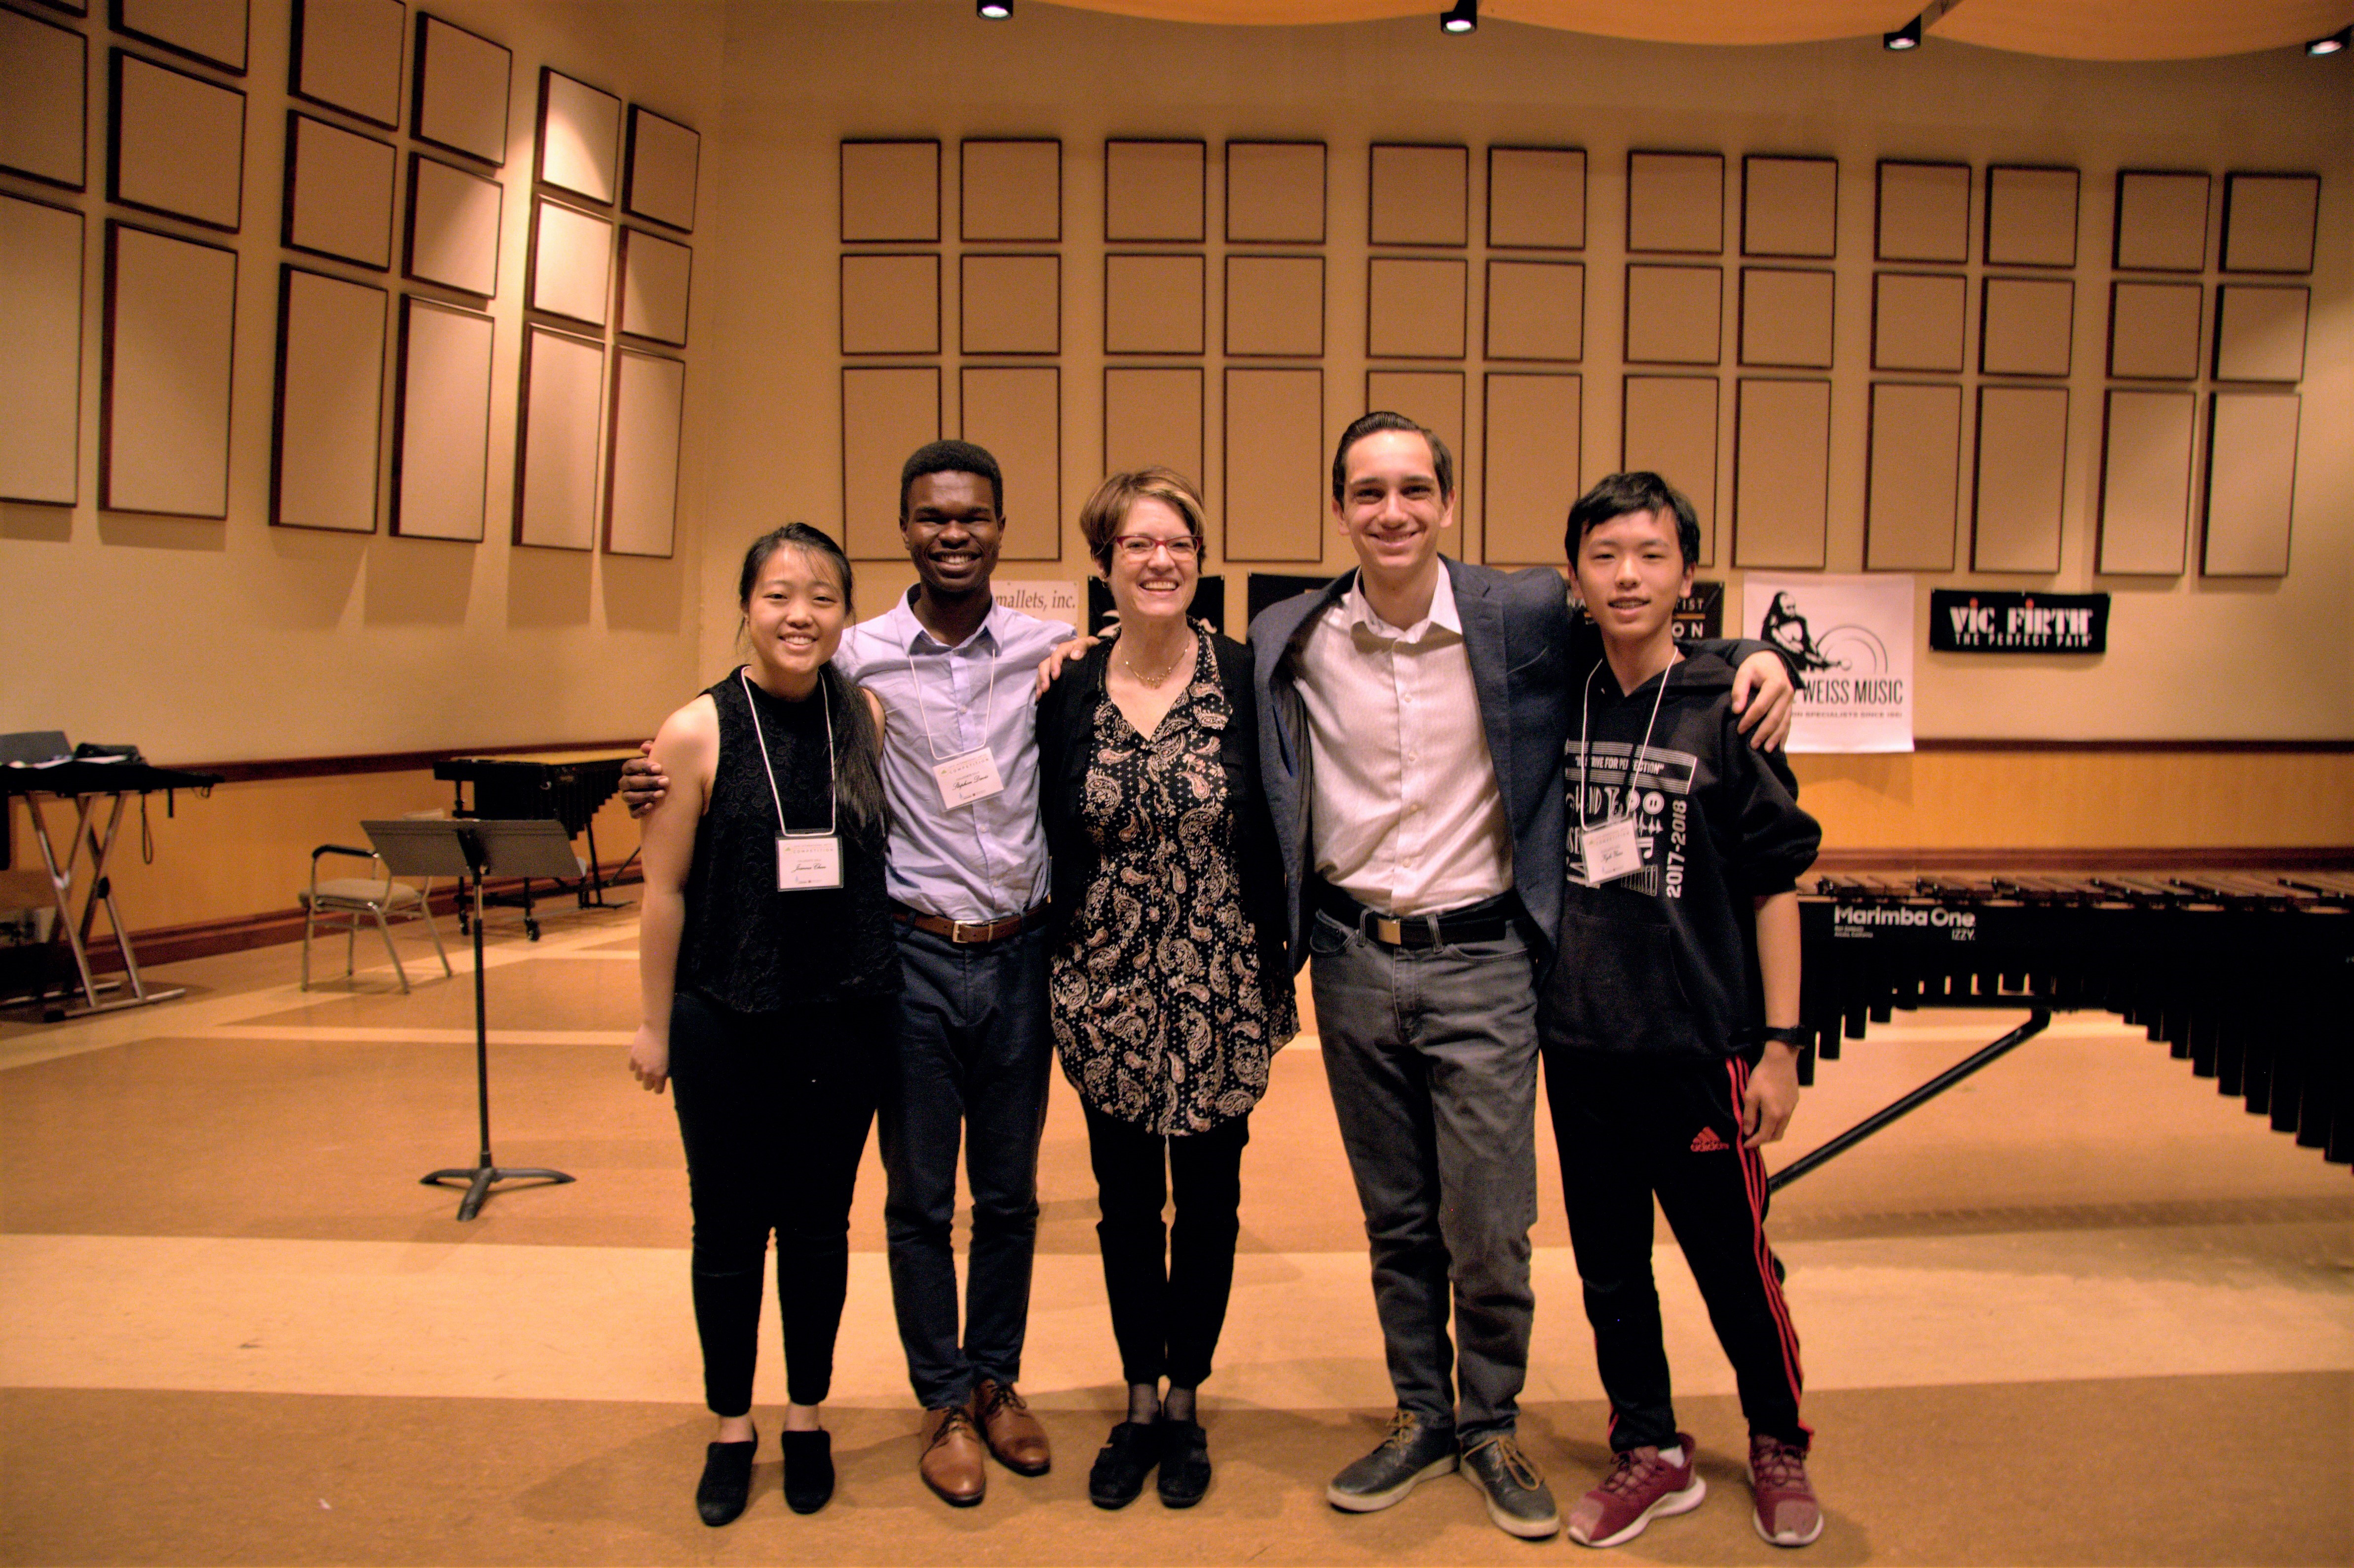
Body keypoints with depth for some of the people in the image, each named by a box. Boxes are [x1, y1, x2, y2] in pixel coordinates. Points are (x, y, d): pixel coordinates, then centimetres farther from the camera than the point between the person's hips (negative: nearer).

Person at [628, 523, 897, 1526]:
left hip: (844, 1018, 2)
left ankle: (806, 1416, 32)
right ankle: (731, 1425, 30)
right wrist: (655, 1025, -1)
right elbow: (664, 890, -4)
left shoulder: (869, 720, -2)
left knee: (819, 1224, 13)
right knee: (729, 1227, 10)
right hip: (727, 1025, -2)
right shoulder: (697, 733, -9)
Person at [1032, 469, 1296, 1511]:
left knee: (1208, 1200, 11)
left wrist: (1276, 972, -4)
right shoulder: (1069, 694, 0)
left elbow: (1278, 834, -2)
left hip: (1219, 995, -1)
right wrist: (1058, 981, 1)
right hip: (1106, 995, 2)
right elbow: (1053, 846, 4)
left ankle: (1184, 1402, 29)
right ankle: (1140, 1401, 30)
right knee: (1126, 1202, 13)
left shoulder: (1246, 681, -6)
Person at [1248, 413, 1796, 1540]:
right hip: (1353, 960, 2)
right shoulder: (1289, 641, -2)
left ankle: (1492, 1427, 27)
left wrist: (1757, 654, -9)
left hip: (1481, 960, -2)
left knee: (1488, 1233, 3)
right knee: (1396, 1223, 15)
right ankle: (1422, 1418, 34)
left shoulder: (1526, 616, -7)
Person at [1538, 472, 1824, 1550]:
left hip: (1698, 1045, -3)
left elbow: (1775, 884, -4)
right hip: (1579, 1043, 3)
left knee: (1734, 1265, 9)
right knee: (1608, 1267, 13)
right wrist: (1538, 997, 9)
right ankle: (1650, 1451, 31)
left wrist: (1780, 1044, -7)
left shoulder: (1726, 711, -6)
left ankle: (1778, 1445, 32)